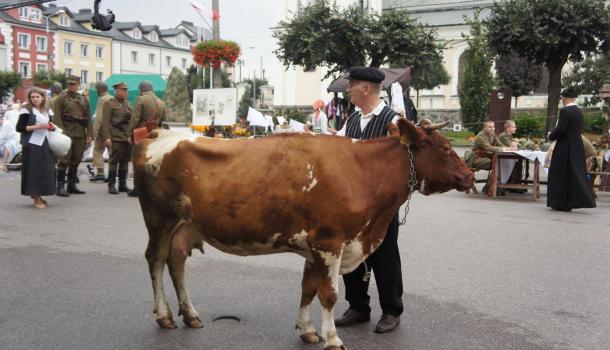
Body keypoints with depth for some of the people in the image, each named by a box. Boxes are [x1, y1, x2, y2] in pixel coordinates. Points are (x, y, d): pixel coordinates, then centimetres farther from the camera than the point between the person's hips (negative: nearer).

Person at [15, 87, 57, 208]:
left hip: (45, 143, 6)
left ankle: (38, 195, 20)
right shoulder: (26, 110, -5)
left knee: (46, 170, 5)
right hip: (32, 145, -6)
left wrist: (52, 127, 1)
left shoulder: (47, 110, 13)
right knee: (34, 170, -5)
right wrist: (37, 127, -20)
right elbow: (19, 128, -11)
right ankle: (36, 198, 2)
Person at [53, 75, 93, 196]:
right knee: (64, 160, -7)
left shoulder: (83, 99, 14)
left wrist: (89, 134, 5)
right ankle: (60, 186, -4)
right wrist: (61, 133, -16)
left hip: (80, 134, 5)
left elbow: (88, 118, 12)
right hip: (67, 133, -5)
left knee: (76, 160, 10)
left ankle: (72, 185, 18)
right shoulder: (61, 98, 0)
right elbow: (57, 117, -7)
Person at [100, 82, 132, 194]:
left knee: (125, 161, 8)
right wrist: (107, 137, -16)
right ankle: (111, 185, 2)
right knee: (114, 161, -3)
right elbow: (106, 122, -7)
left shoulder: (127, 104, 19)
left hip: (128, 137, 6)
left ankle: (123, 185, 15)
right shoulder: (109, 104, 0)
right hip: (116, 137, -6)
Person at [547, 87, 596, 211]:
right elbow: (579, 130, 15)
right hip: (577, 147, 7)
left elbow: (560, 130, -19)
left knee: (561, 174, 2)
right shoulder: (579, 111, 9)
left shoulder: (565, 111, -15)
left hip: (565, 147, -7)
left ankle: (561, 203, 7)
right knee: (576, 172, 13)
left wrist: (551, 137, 0)